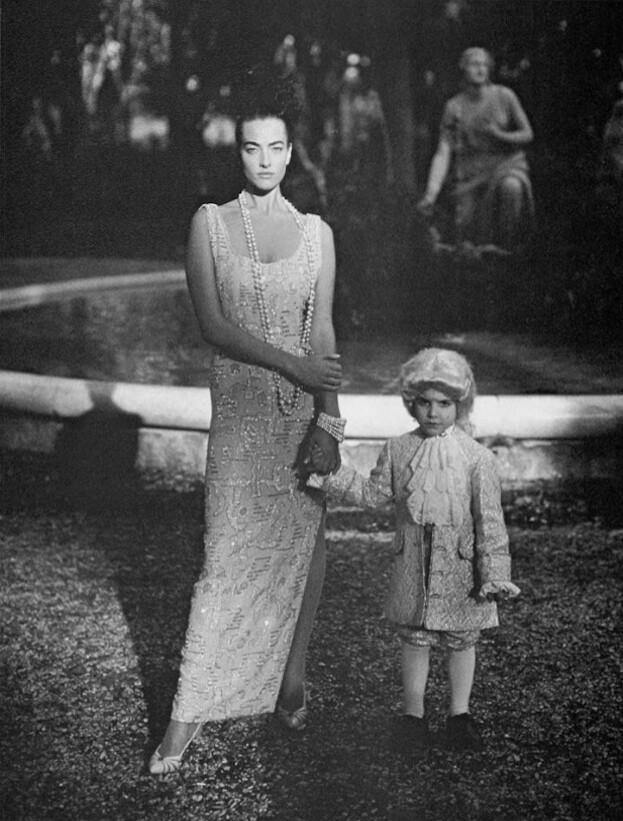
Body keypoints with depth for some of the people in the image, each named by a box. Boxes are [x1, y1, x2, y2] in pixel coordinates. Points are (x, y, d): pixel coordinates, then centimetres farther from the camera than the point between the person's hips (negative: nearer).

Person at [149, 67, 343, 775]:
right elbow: (212, 324, -6)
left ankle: (289, 687, 21)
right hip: (241, 411, -2)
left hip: (305, 410, 2)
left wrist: (328, 422, -8)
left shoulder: (315, 232, 6)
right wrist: (289, 363, -15)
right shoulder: (210, 223, 3)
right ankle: (186, 715, 3)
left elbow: (322, 333, 2)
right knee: (226, 556, -4)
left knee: (300, 549, 6)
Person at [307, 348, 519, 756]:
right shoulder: (399, 450, 0)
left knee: (462, 641, 11)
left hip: (460, 567, -2)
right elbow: (374, 493, 9)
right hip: (413, 565, 2)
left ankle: (460, 713, 27)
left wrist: (494, 574, -10)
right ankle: (414, 713, 25)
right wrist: (330, 473, 1)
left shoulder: (477, 458, -10)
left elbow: (490, 520, -9)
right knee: (415, 639, 11)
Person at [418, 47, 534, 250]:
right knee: (470, 246, -10)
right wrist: (431, 194, -15)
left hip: (507, 165, -1)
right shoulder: (454, 107, 0)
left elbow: (527, 135, 6)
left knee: (511, 187, -39)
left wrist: (499, 135, -14)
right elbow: (443, 153, -3)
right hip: (470, 175, 1)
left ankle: (506, 247, -23)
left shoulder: (504, 96, 0)